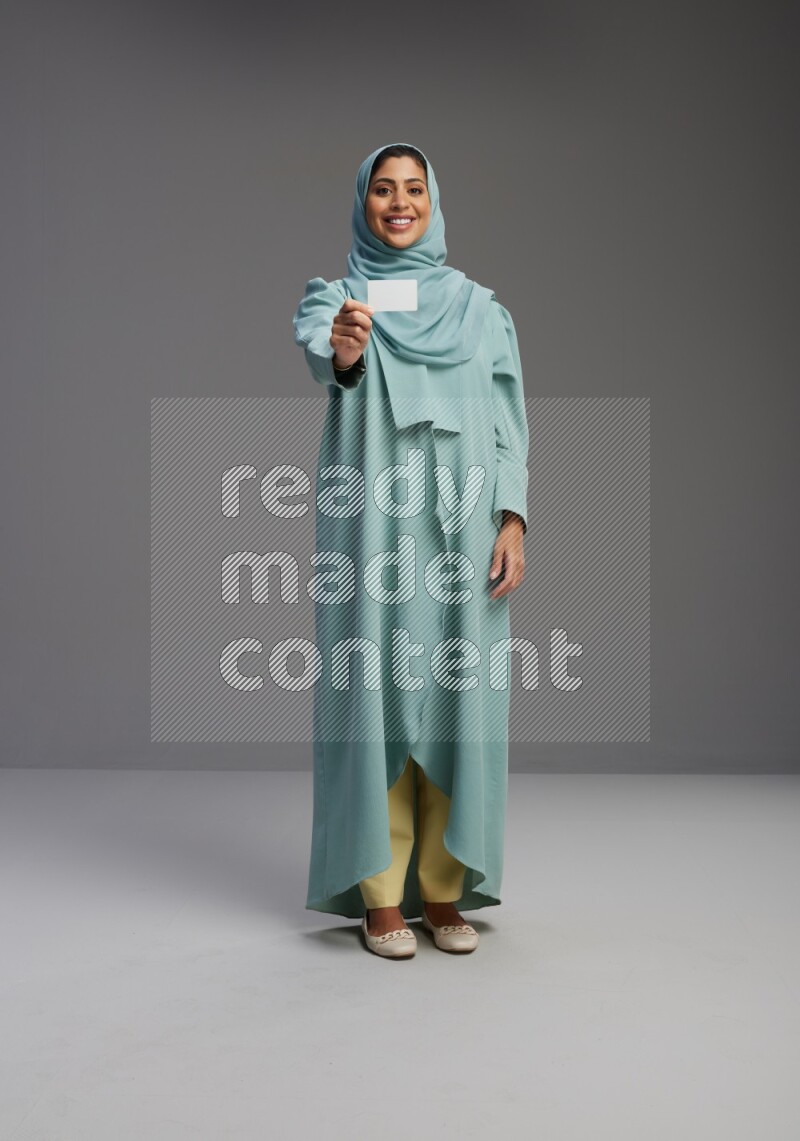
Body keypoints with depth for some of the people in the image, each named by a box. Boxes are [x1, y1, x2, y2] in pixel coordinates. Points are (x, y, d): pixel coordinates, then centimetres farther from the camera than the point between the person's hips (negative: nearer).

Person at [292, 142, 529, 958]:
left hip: (460, 528, 2)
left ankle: (442, 891, 15)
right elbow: (319, 356, -17)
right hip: (372, 524, -2)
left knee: (455, 697, 3)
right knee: (374, 694, -2)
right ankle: (381, 895, 8)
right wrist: (343, 351, -41)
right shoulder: (334, 295, 7)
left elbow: (507, 423, 8)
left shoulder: (478, 306, 12)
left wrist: (512, 519, -5)